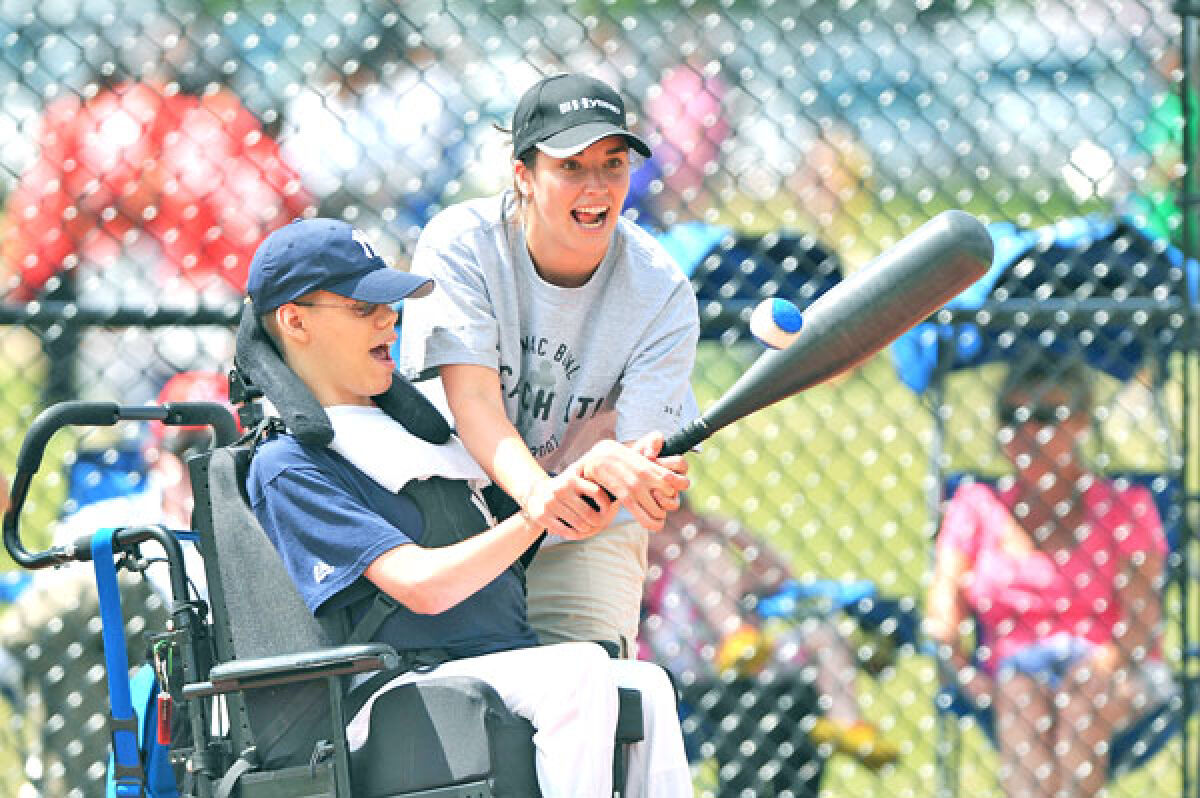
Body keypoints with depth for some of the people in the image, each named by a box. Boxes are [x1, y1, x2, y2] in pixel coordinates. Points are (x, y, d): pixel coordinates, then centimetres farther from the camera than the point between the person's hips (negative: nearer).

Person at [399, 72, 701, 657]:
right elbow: (472, 397, -24)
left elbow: (637, 445, -15)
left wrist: (627, 477, -39)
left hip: (585, 536, 1)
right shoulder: (460, 244, -13)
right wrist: (534, 489, -43)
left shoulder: (662, 294, -10)